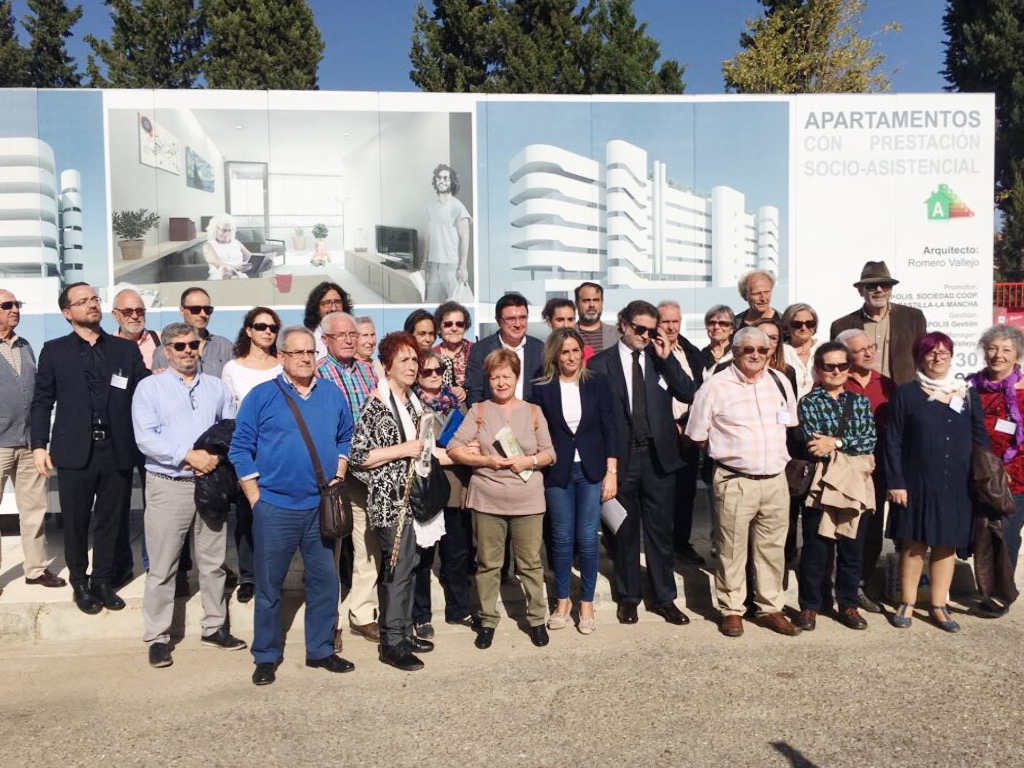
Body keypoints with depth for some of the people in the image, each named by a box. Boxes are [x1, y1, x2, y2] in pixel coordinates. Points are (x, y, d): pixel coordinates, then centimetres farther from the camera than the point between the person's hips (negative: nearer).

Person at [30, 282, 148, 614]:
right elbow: (42, 402, 4)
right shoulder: (54, 350, 6)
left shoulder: (126, 349, 8)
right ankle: (80, 584, 26)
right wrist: (39, 445, -2)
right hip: (75, 452, -1)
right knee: (76, 523, 9)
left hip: (117, 451, 1)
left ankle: (103, 582, 26)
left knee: (110, 521, 10)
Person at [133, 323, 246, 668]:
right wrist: (190, 456, -17)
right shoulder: (149, 387, 1)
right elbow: (146, 438, -10)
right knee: (162, 567, 2)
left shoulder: (217, 387, 12)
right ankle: (158, 638, 14)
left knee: (213, 562, 11)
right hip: (169, 486, -3)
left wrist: (217, 457, -12)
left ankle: (215, 627, 24)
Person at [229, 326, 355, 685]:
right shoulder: (261, 396, -2)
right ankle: (266, 656, 22)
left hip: (321, 507, 3)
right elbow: (240, 449, -3)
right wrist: (257, 499, -6)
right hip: (275, 507, -3)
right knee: (268, 585, 7)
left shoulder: (333, 395, 8)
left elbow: (345, 438, 18)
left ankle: (321, 650, 25)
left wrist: (338, 476, 4)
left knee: (325, 580, 9)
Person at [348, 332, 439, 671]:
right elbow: (358, 456, -18)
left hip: (411, 496, 8)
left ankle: (404, 632, 25)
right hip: (390, 499, -8)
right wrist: (403, 449, -18)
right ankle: (392, 643, 7)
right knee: (398, 567, -5)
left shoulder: (413, 402, 13)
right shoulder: (376, 406, -12)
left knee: (406, 566, 14)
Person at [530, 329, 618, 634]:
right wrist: (538, 473, -3)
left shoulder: (598, 382, 1)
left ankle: (587, 603, 18)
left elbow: (609, 429, 0)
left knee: (588, 539, 1)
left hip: (592, 471, 0)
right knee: (562, 539, 6)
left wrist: (611, 472, -4)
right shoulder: (543, 388, 0)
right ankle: (562, 600, 24)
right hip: (557, 473, 0)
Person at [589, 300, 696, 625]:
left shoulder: (662, 358, 7)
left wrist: (667, 358, -10)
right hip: (621, 456, -2)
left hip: (659, 455, 2)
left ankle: (664, 598, 22)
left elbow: (689, 395, -3)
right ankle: (628, 597, 25)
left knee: (661, 529, 10)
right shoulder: (601, 363, -1)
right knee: (625, 530, 11)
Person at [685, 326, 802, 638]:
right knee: (732, 550, 3)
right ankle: (731, 610, 18)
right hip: (735, 482, -4)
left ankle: (771, 608, 25)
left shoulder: (780, 382, 8)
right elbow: (698, 435, -1)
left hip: (776, 480, 4)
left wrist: (777, 454, 14)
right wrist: (728, 449, 4)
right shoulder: (715, 386, -6)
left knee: (773, 548, 12)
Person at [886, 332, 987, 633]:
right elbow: (893, 442, -3)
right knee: (913, 544, 4)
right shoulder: (906, 393, -1)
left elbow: (980, 438, 11)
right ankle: (906, 604, 17)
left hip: (956, 486, 3)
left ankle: (938, 606, 21)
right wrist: (895, 482, -9)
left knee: (947, 545, 9)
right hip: (917, 484, -3)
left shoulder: (968, 393, 8)